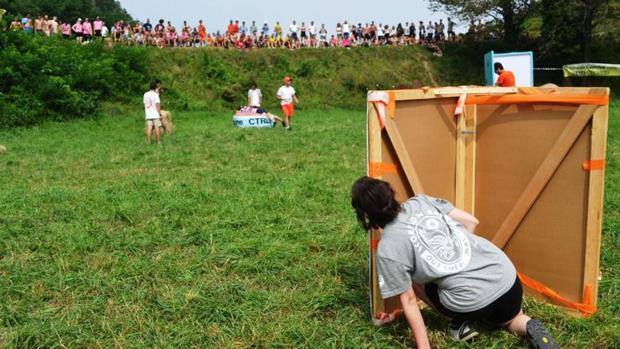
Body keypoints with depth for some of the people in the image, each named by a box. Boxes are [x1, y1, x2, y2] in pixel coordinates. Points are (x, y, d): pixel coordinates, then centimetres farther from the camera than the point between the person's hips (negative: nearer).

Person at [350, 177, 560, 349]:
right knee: (512, 320, 37)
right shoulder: (421, 201, 2)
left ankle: (461, 324, 14)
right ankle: (531, 329, 4)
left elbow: (409, 301, -4)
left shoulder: (387, 249, -11)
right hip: (506, 275, 5)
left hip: (473, 302, -5)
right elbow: (471, 222, 11)